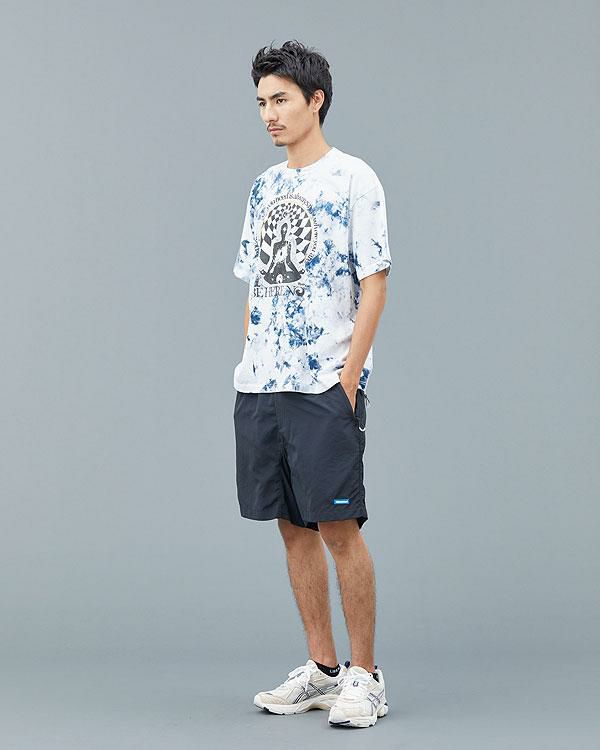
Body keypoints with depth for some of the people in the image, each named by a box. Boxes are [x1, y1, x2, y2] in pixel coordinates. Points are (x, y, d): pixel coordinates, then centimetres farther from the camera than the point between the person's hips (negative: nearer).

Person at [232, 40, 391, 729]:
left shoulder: (354, 180, -3)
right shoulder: (263, 188, 16)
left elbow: (374, 283, -7)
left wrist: (349, 375, -13)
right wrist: (251, 358, 9)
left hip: (327, 385, -6)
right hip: (259, 387, 7)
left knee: (338, 526, -6)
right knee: (294, 527, 9)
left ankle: (364, 676, 3)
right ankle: (321, 667, 19)